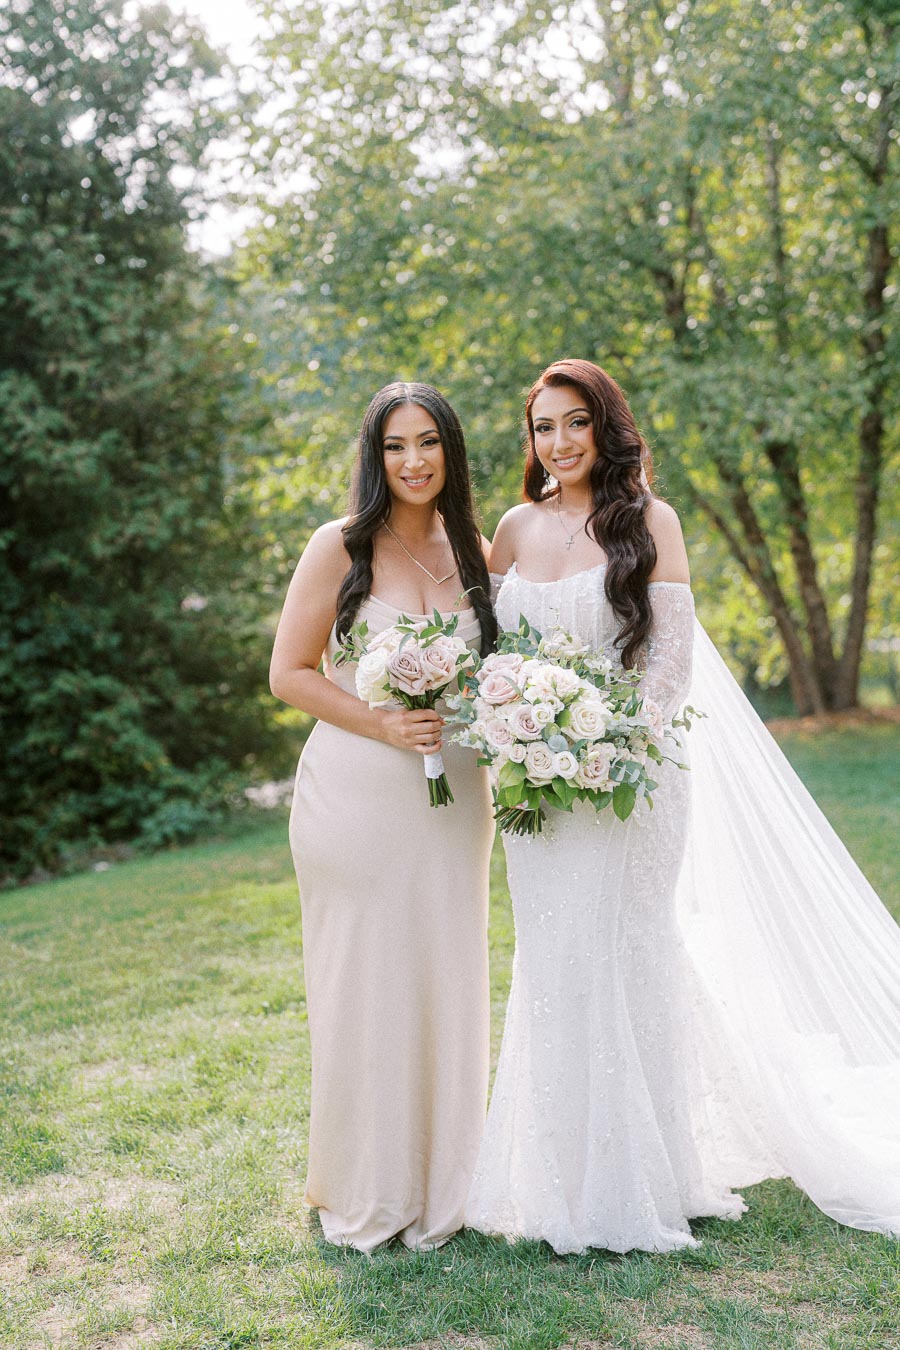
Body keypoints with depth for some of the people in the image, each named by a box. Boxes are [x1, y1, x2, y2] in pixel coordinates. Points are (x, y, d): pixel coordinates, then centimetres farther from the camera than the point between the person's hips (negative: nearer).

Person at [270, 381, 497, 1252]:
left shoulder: (474, 553, 8)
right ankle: (362, 1192, 23)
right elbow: (289, 674, -5)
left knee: (446, 978, 10)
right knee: (363, 981, 4)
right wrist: (383, 725, -16)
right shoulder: (340, 548, -5)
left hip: (452, 797, 4)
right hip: (356, 793, -4)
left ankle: (440, 1185, 28)